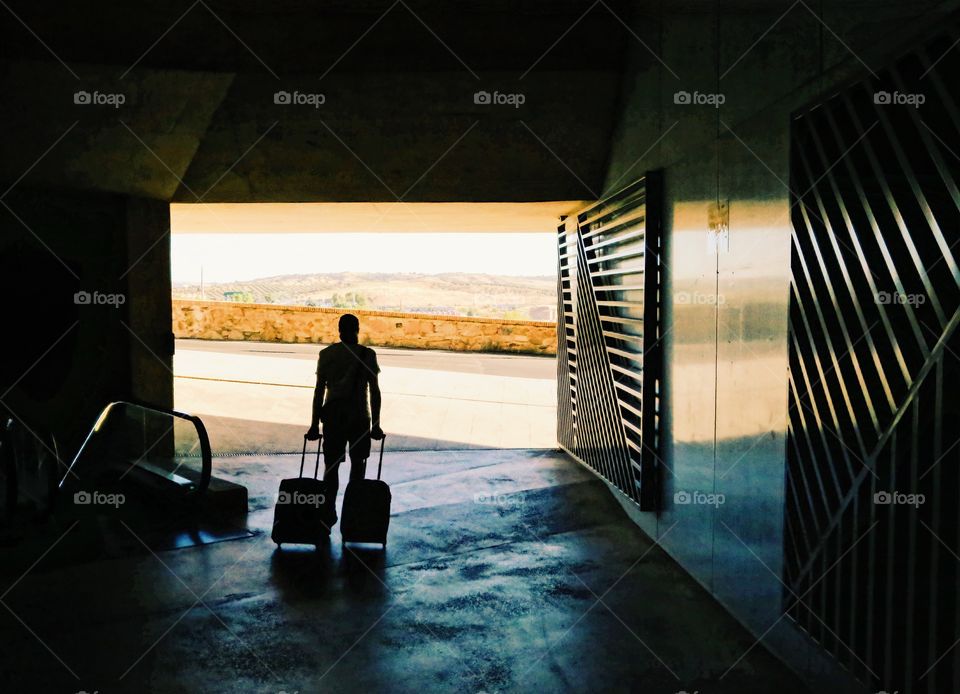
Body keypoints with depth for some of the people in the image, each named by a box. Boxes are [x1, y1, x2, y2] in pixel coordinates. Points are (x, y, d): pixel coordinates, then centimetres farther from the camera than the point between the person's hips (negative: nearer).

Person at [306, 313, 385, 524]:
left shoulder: (326, 354, 1)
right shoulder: (367, 355, -5)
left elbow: (319, 391, 1)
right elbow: (374, 392, -5)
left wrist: (314, 424, 7)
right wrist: (376, 425, 1)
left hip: (333, 416, 1)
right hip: (359, 416, -1)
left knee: (331, 465, 8)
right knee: (358, 463, 17)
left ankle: (329, 511, 2)